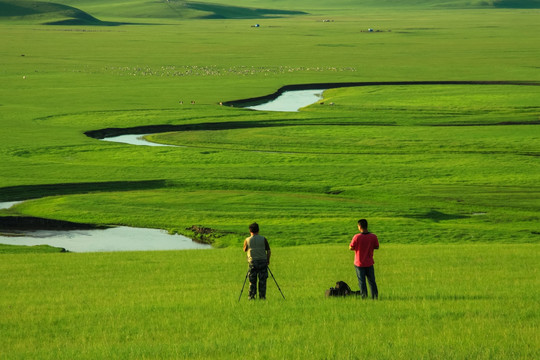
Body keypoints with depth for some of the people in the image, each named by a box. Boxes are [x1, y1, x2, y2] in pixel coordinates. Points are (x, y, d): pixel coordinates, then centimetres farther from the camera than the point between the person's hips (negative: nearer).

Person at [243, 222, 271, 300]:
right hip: (263, 261, 0)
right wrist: (268, 260, 11)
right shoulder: (263, 239, -2)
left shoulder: (247, 240, -1)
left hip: (252, 261, 0)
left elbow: (245, 250, 15)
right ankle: (262, 296, 3)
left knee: (252, 281, 7)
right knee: (262, 280, 4)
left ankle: (251, 296, 5)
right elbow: (269, 251, -2)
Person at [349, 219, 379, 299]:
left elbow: (351, 248, -11)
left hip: (359, 263, -3)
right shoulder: (373, 237, -9)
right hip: (369, 263, 3)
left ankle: (364, 296, 7)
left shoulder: (357, 237, -18)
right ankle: (375, 296, 14)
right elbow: (377, 247, 3)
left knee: (362, 281, 6)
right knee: (371, 281, 13)